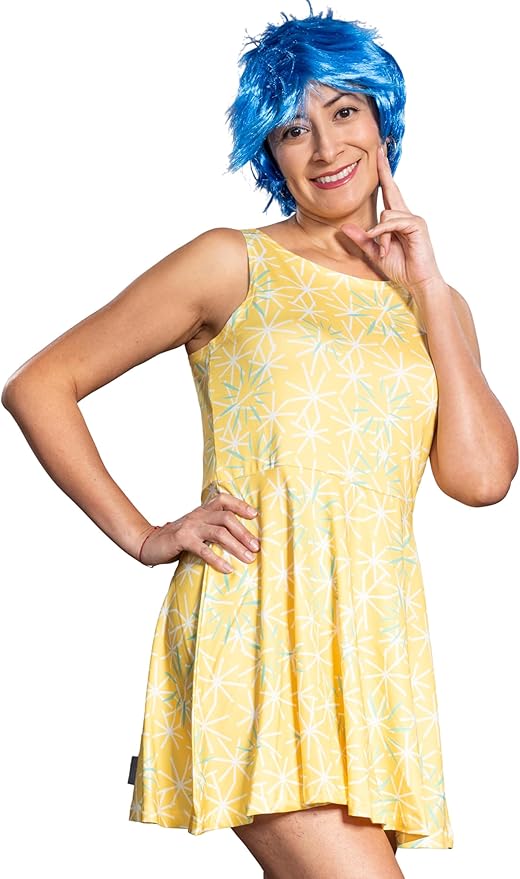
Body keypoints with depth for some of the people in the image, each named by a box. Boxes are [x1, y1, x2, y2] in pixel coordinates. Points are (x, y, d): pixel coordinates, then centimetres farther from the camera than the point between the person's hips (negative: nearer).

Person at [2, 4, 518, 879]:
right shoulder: (232, 265, 4)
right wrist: (143, 538, -2)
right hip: (255, 630, -5)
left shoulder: (430, 304, 16)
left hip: (375, 641, 5)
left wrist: (428, 288, 3)